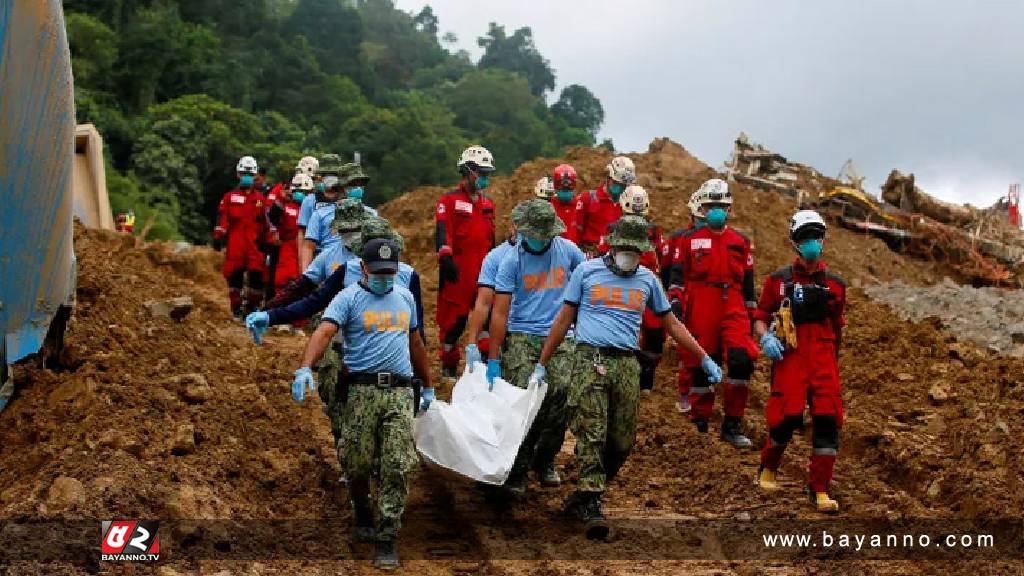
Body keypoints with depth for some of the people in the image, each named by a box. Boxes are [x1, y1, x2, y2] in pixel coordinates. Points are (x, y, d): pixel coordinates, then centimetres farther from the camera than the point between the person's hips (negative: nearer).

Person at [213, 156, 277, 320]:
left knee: (257, 274, -5)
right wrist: (218, 236, -4)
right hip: (235, 242, -1)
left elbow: (266, 221, 15)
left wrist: (268, 239, 11)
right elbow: (222, 217, 4)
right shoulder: (230, 197, 9)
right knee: (235, 274, -2)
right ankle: (236, 307, 6)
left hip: (255, 242, 1)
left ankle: (253, 305, 8)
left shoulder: (260, 199, 13)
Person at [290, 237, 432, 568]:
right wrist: (305, 369, -32)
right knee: (358, 464, 3)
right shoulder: (349, 298, 1)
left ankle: (386, 539, 0)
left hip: (400, 393, 3)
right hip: (362, 391, -3)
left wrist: (428, 386, 31)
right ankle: (363, 517, 31)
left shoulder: (405, 298, 18)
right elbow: (324, 332, -16)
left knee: (398, 467, -5)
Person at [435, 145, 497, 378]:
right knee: (454, 319, 0)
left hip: (483, 270, 6)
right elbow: (443, 232, -14)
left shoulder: (488, 204, 19)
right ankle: (449, 365, 10)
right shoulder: (450, 201, -2)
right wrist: (446, 258, -26)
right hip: (458, 270, -6)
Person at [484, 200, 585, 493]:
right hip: (522, 337, -2)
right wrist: (493, 359, -8)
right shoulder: (512, 260, -4)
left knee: (561, 397, -7)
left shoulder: (567, 249, 5)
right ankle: (517, 471, 2)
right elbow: (500, 312, -5)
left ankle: (545, 460, 15)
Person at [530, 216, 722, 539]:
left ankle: (583, 496, 20)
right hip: (590, 359, -3)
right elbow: (564, 320, 10)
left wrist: (704, 359, 20)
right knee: (591, 435, -12)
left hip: (627, 365, 3)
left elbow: (672, 324, 22)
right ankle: (591, 505, -11)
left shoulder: (647, 280, 15)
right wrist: (542, 364, 9)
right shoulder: (587, 271, 7)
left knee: (622, 441, 3)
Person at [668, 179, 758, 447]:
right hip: (699, 311, -2)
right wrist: (676, 300, -14)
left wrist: (751, 315, 17)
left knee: (742, 361, -14)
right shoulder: (690, 240, 8)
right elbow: (678, 274, 1)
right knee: (700, 366, 3)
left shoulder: (741, 242, 16)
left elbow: (748, 282, 19)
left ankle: (732, 425, -4)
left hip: (733, 308, 2)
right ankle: (700, 423, 16)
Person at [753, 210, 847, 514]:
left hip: (824, 357, 3)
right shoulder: (779, 280, 5)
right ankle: (768, 468, 20)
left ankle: (819, 489, 3)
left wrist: (835, 361, 21)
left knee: (828, 419, -7)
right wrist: (765, 337, -10)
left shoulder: (835, 284, 12)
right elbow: (760, 315, 10)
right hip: (789, 356, -2)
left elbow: (837, 327, 19)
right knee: (787, 416, -11)